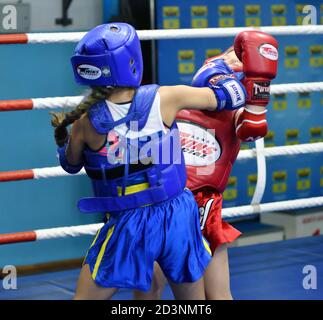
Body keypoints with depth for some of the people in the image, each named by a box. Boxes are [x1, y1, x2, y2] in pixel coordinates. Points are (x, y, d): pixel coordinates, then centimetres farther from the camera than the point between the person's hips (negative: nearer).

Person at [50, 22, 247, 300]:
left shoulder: (87, 121, -12)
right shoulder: (165, 99, -13)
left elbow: (71, 164, 9)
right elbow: (232, 95, 1)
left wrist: (62, 133, 29)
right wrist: (221, 67, 23)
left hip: (129, 225, -2)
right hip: (179, 216, 2)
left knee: (84, 296, 14)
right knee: (195, 300, 20)